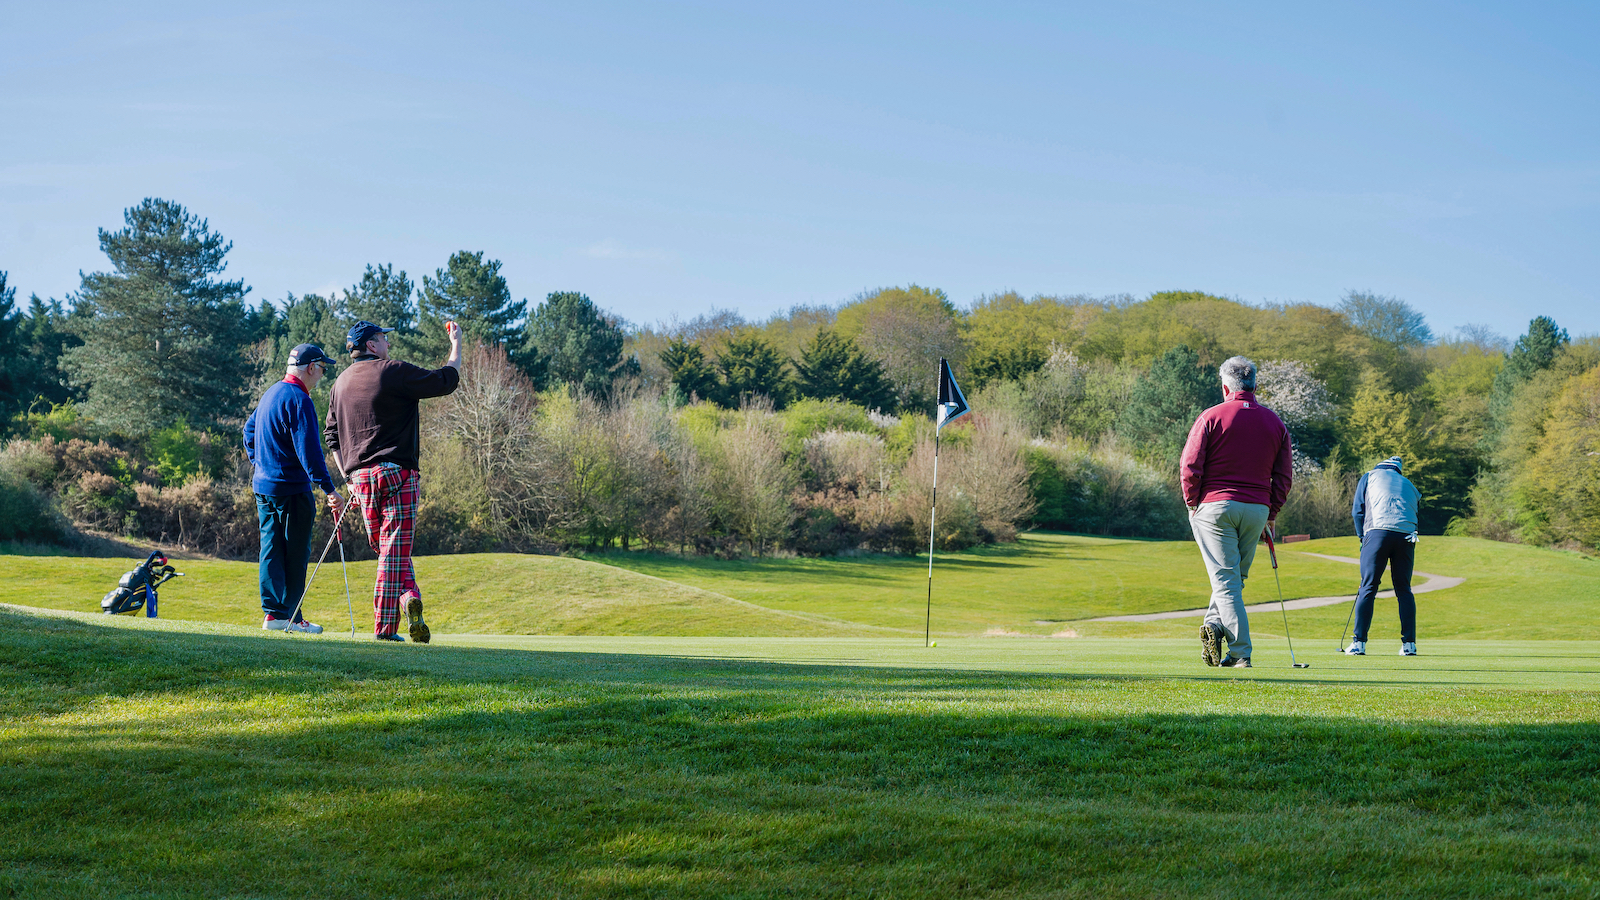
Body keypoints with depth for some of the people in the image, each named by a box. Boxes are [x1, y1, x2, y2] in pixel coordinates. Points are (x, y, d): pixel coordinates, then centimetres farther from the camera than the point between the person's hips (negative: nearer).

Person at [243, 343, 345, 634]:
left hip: (263, 486, 9)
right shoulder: (298, 400, -16)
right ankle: (289, 616, 1)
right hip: (291, 489, -9)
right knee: (296, 555, -2)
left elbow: (249, 430, 26)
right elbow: (309, 449, -22)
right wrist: (328, 488, -24)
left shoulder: (271, 394, 14)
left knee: (271, 550, 9)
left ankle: (272, 612, 7)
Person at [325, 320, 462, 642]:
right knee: (395, 549, -6)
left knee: (383, 547, 14)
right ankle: (385, 627, -14)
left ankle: (408, 595, -3)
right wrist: (456, 346, 11)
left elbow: (331, 433, 19)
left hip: (360, 478, 6)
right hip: (397, 472, -6)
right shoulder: (394, 372, -7)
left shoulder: (343, 381, 15)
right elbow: (446, 381, -5)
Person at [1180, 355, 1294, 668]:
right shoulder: (1275, 422, 8)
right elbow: (1285, 476, 8)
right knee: (1236, 576, 17)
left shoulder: (1212, 417, -4)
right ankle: (1215, 625, 1)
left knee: (1225, 579, -5)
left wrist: (1192, 502, 4)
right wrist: (1271, 514, 15)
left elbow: (1190, 466, -9)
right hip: (1257, 509, 3)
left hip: (1215, 505, -3)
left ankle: (1241, 652, -14)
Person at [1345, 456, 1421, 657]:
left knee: (1368, 587, -3)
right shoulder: (1409, 484, 31)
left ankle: (1359, 642, -8)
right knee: (1404, 589, 9)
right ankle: (1409, 644, 5)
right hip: (1407, 535, 3)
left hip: (1378, 531, -3)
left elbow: (1357, 511, 13)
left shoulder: (1370, 476, 22)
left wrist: (1363, 537, 20)